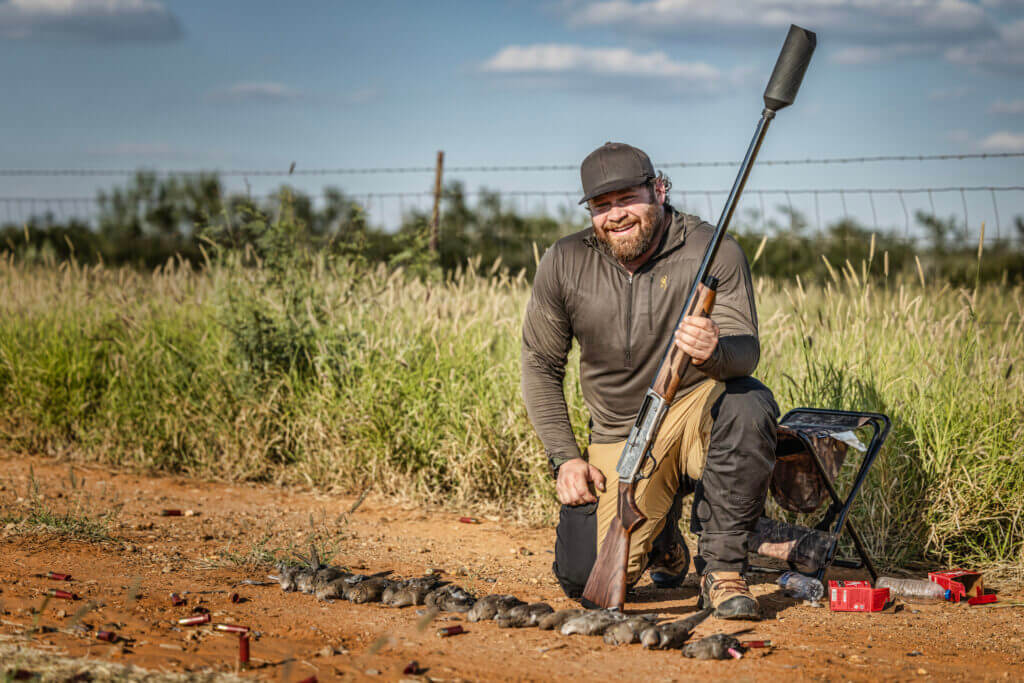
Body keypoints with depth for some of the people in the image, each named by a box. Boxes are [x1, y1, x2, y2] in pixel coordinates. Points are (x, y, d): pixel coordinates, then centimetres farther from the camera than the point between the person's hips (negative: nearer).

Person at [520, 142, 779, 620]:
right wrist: (565, 457, -2)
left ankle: (721, 567, -20)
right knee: (584, 579, -15)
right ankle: (661, 539, 23)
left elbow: (747, 352, -20)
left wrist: (715, 352, -46)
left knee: (749, 405, -38)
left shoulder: (714, 252, -11)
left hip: (699, 413, -2)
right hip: (618, 436, 2)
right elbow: (540, 366, 7)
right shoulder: (564, 263, -4)